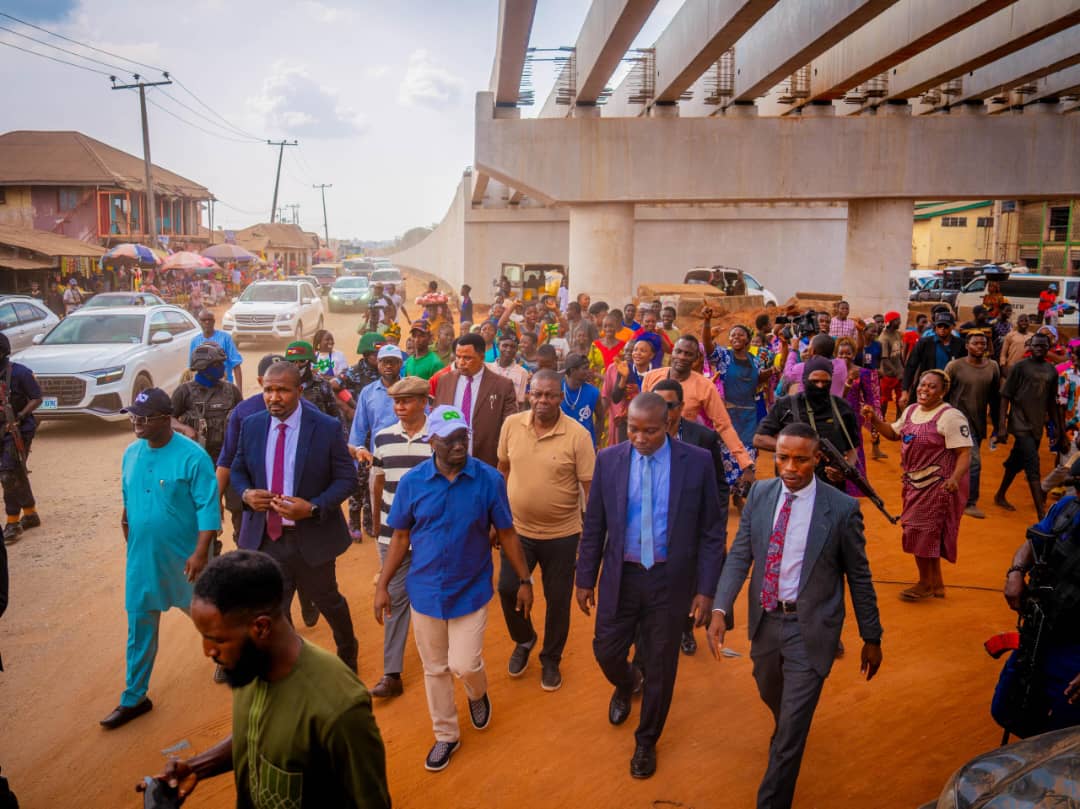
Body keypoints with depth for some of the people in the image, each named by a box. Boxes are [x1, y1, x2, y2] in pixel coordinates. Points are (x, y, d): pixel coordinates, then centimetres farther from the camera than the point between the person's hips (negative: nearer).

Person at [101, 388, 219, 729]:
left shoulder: (192, 456, -19)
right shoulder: (131, 453, 1)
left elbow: (208, 508, -20)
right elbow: (128, 501, 14)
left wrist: (200, 552, -24)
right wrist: (128, 528, 15)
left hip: (184, 558, -5)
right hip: (142, 558, 5)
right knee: (140, 627, 11)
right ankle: (134, 698, 24)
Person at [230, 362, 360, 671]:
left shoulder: (327, 428, -13)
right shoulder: (251, 425, -2)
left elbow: (347, 478, -9)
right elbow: (237, 471, 10)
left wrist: (312, 507, -23)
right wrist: (246, 494, -13)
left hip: (311, 537, -2)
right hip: (264, 537, 2)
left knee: (327, 601, 21)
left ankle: (347, 652, 51)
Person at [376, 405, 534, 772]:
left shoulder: (489, 479, -13)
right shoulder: (412, 482, -10)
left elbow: (506, 534, -3)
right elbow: (400, 537, 0)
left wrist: (524, 580, 1)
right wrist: (382, 586, 0)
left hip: (471, 590, -1)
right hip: (425, 590, 2)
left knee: (464, 664, -4)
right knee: (435, 669, 14)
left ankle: (478, 694, 33)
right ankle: (446, 734, 37)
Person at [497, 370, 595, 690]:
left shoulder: (578, 435, -15)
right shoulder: (511, 425, -5)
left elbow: (591, 488, -12)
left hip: (561, 535, -2)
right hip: (518, 529, 3)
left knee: (558, 601, 12)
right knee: (508, 590, 9)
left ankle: (551, 659, 37)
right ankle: (524, 640, 40)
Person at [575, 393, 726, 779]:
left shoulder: (697, 461, -10)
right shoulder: (608, 459, -5)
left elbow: (712, 529, -5)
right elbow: (594, 525, 2)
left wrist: (706, 588, -7)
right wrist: (585, 578, 4)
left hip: (671, 579, -1)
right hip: (621, 576, 2)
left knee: (660, 667, 11)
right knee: (606, 650, 12)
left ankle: (646, 742, 36)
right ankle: (627, 685, 50)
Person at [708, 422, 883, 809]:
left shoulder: (841, 508, -15)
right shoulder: (760, 494, -5)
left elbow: (859, 576, -5)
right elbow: (739, 555, -4)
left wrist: (872, 638, 2)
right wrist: (719, 609, -17)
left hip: (810, 628, -4)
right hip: (765, 620, 5)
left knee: (791, 732, 0)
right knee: (771, 696, 29)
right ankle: (786, 731, 63)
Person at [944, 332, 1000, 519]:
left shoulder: (993, 367, 4)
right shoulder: (955, 366, -9)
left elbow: (995, 398, 11)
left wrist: (997, 425, 13)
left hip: (980, 423, 5)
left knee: (964, 462, 14)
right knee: (974, 462, -9)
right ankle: (970, 503, 3)